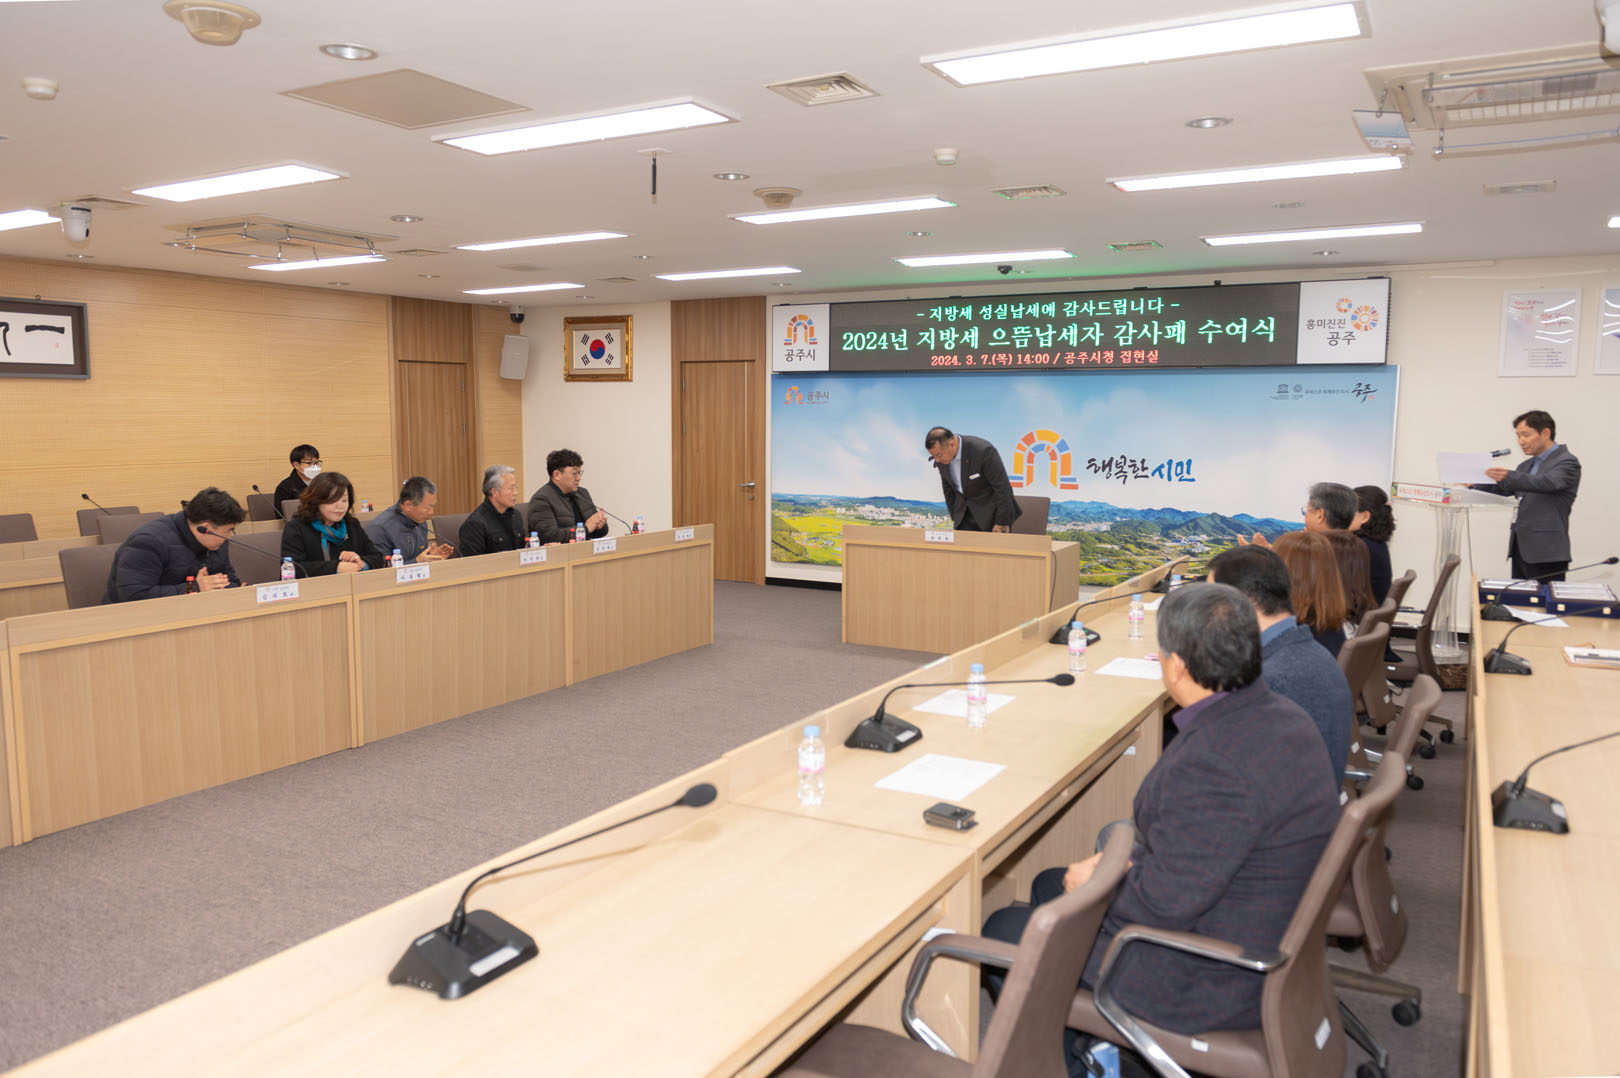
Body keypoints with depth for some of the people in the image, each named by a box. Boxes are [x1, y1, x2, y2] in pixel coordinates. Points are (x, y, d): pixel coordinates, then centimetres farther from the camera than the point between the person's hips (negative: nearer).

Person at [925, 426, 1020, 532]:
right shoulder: (942, 457, -9)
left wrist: (1002, 522, -17)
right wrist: (955, 517, 12)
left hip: (992, 511, -5)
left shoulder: (983, 451, -27)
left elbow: (1002, 487, -20)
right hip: (965, 512, 5)